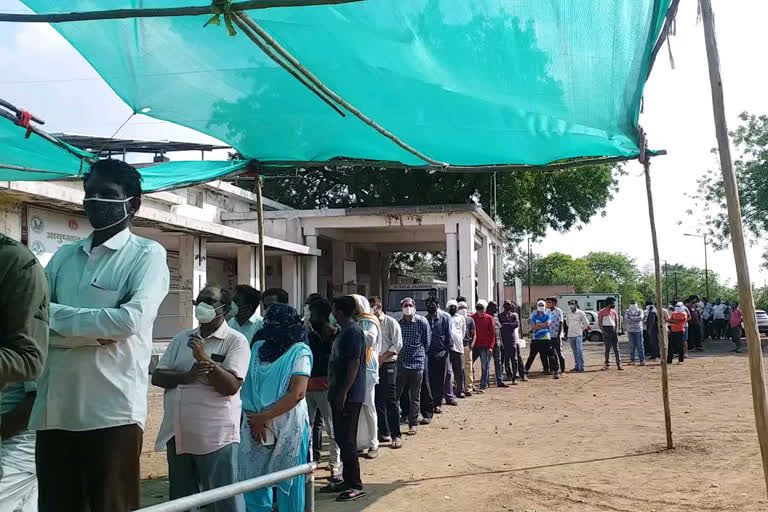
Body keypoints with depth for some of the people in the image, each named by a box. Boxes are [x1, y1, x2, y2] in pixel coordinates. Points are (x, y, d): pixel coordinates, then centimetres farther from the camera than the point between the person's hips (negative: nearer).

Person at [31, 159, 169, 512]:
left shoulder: (147, 254, 1)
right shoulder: (64, 256, 16)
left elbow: (132, 319, -15)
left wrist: (56, 315, -5)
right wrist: (90, 333, -10)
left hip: (112, 411, -5)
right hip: (53, 409, 5)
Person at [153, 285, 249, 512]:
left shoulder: (236, 341, -4)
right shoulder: (181, 338, 13)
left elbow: (231, 386, -14)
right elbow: (157, 377, 5)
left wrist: (204, 357, -23)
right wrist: (187, 376, -13)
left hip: (215, 436, -6)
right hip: (177, 434, 6)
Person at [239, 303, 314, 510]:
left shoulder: (300, 352, -7)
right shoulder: (258, 347, 10)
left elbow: (297, 394, -15)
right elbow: (245, 383, 9)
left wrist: (264, 417, -16)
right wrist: (253, 418, -5)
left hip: (287, 426, -5)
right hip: (254, 424, 5)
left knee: (287, 483, 4)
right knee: (253, 481, 8)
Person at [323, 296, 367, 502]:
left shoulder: (352, 331, -16)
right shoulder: (345, 331, 16)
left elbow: (354, 363, -22)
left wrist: (343, 392, -23)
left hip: (349, 395, -10)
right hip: (340, 394, 10)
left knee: (346, 440, -6)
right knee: (342, 438, 15)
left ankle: (355, 485, 0)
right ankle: (348, 480, 24)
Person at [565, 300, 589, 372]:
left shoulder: (581, 313, -3)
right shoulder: (568, 314, 10)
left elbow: (586, 323, 2)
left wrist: (581, 329, 4)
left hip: (578, 334, -4)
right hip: (570, 335, 5)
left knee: (579, 350, -11)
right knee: (574, 351, 8)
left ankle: (581, 367, -11)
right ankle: (576, 366, 12)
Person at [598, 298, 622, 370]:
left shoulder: (614, 312, 12)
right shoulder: (602, 312, -3)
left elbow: (616, 322, 16)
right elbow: (599, 323, -4)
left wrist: (616, 330, 3)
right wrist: (603, 331, -14)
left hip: (613, 330, 4)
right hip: (606, 330, -4)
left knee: (616, 348, 0)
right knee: (607, 348, -1)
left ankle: (619, 364, -2)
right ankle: (607, 364, 5)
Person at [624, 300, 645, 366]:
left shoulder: (640, 311, 3)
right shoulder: (627, 312, 10)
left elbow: (640, 318, -13)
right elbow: (625, 321, 8)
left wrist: (632, 318, -9)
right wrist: (626, 329, 1)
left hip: (638, 330, -2)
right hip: (630, 330, 2)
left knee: (640, 345, -5)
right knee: (631, 346, 2)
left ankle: (642, 360, -2)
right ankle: (632, 360, 7)